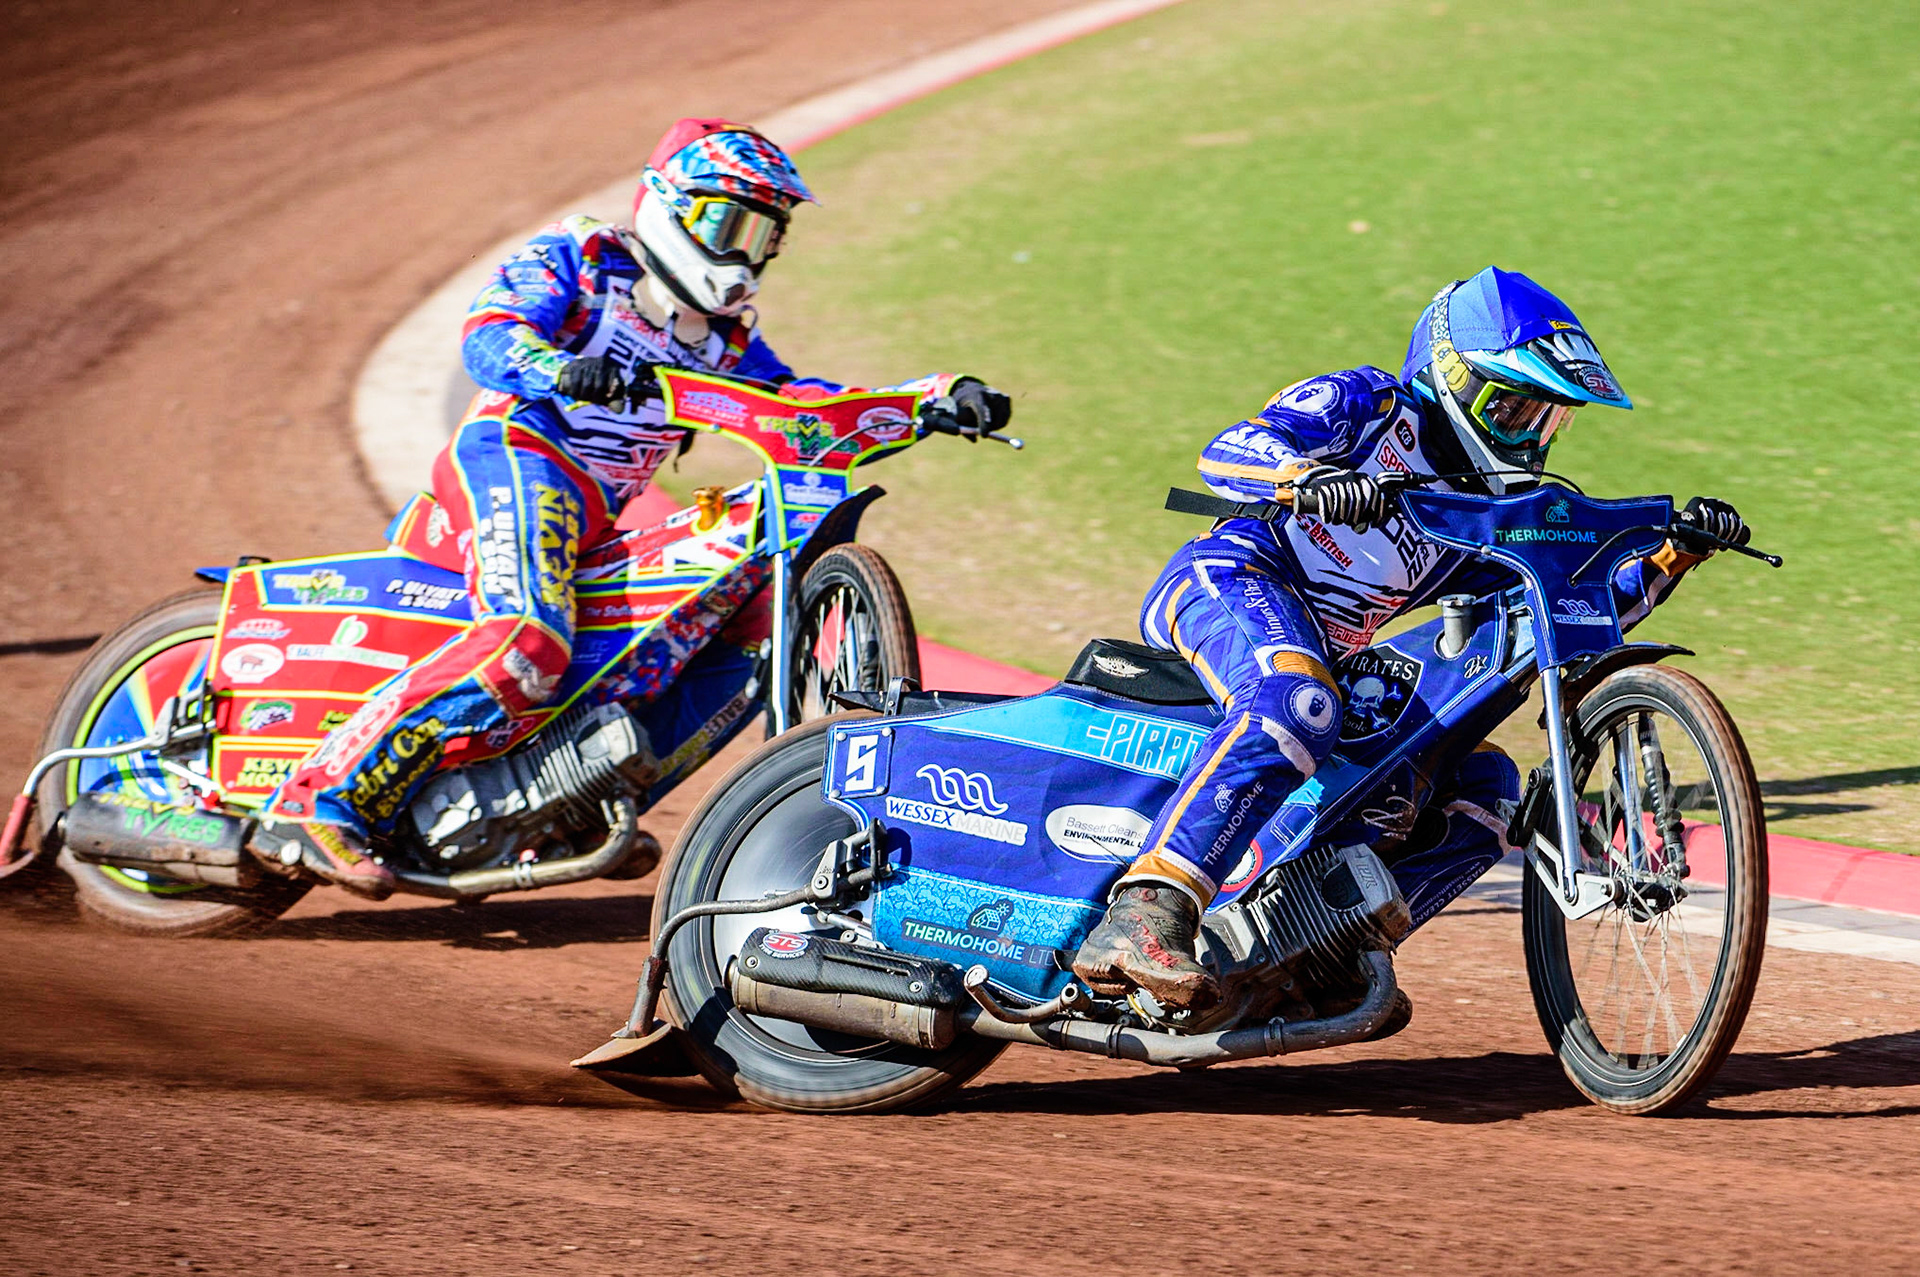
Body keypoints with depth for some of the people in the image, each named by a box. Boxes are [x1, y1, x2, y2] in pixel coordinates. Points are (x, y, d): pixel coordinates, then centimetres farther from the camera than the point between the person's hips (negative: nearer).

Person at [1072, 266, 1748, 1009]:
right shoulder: (1366, 404, 2)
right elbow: (1227, 452, -14)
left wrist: (1673, 555, 6)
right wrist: (1312, 481, -35)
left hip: (1329, 661, 9)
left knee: (1484, 789, 2)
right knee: (1296, 708, -41)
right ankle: (1142, 918, -53)